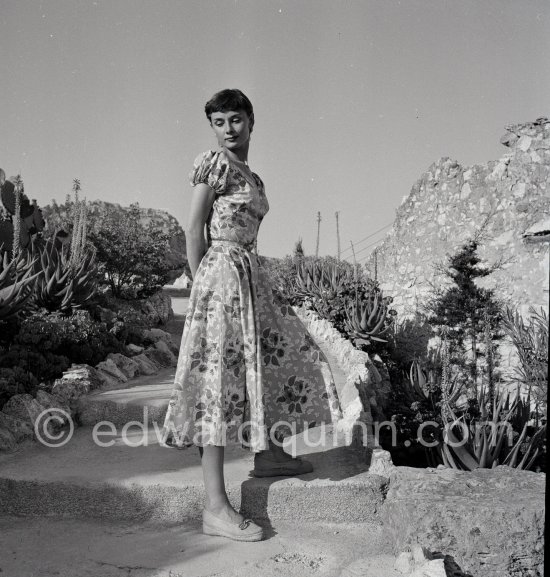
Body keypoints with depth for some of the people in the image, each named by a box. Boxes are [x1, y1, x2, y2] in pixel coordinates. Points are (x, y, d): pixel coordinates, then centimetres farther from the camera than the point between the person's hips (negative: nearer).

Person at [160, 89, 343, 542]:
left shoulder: (252, 176, 20)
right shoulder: (214, 163, -4)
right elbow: (194, 227, -8)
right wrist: (201, 281, -10)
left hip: (251, 274, 9)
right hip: (223, 271, -9)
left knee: (281, 351, 16)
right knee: (220, 375, -11)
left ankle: (268, 452, 32)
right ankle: (216, 508, -7)